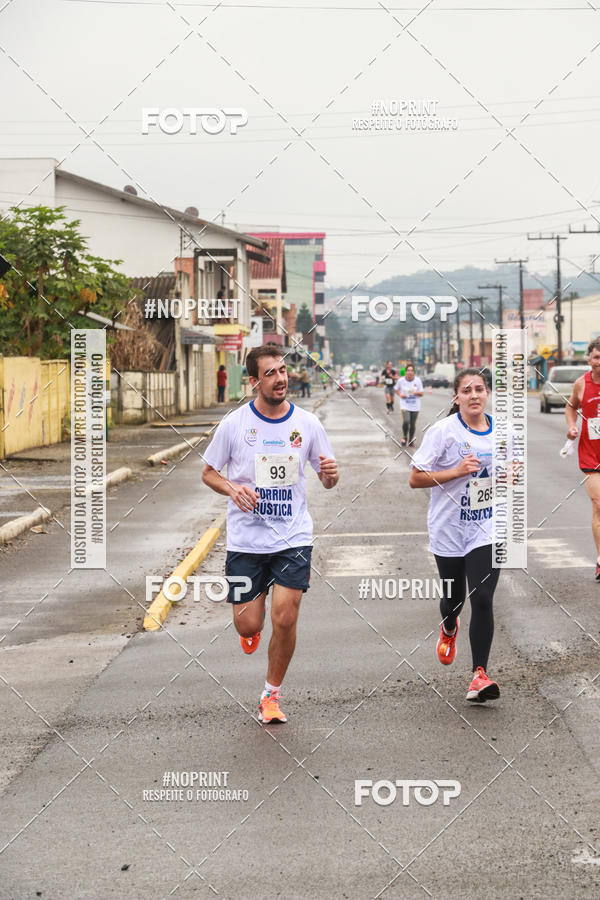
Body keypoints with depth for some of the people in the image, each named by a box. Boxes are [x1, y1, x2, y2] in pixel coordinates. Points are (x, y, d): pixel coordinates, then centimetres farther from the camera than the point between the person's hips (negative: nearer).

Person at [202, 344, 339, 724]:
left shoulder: (307, 423, 0)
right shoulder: (234, 423, -3)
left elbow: (327, 480, 9)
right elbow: (208, 473, 7)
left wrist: (331, 475, -15)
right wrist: (232, 488, -14)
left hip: (293, 537, 0)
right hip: (246, 539, 0)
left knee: (285, 618, -10)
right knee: (248, 625, 1)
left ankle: (272, 695, 12)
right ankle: (251, 629, 41)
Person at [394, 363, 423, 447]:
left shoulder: (418, 380, -4)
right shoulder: (401, 380, -5)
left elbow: (421, 394, 0)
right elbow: (396, 389, 14)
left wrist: (416, 393, -21)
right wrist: (400, 394, -6)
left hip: (415, 406, 1)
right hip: (405, 405, -1)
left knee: (413, 424, 4)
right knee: (406, 421, -22)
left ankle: (411, 440, 25)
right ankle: (404, 437, 6)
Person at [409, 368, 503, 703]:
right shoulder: (443, 431, -11)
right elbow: (415, 478, -12)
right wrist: (456, 472, -22)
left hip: (487, 530, 1)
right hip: (449, 530, -1)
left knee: (483, 600, -12)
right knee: (454, 598, 15)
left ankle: (480, 675, -9)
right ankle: (449, 630, 52)